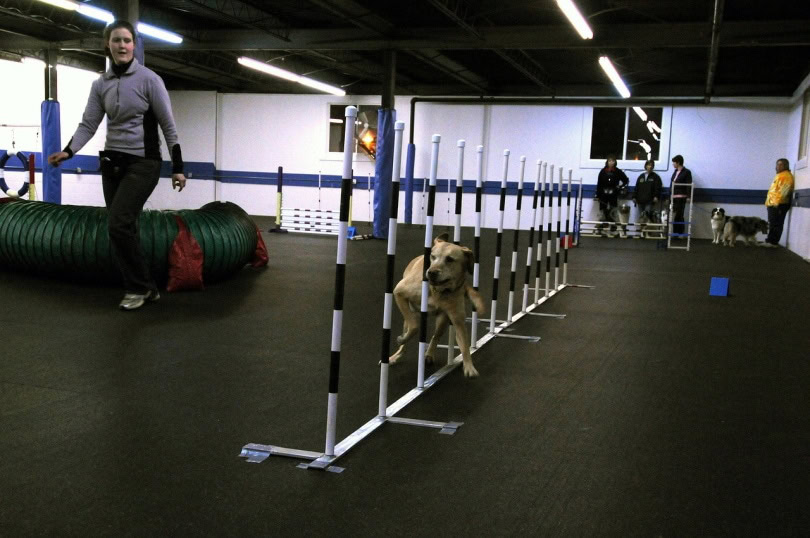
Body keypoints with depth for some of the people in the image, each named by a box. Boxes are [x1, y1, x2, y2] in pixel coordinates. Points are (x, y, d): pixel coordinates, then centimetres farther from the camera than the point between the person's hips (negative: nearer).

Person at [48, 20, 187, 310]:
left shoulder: (149, 79, -7)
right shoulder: (100, 84, 7)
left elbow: (168, 126, -6)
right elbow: (88, 124, 4)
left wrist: (178, 167, -8)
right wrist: (68, 151, -13)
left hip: (143, 162, -6)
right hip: (112, 163, 6)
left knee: (119, 224, -17)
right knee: (123, 229, 4)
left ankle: (138, 287, 0)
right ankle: (146, 288, 16)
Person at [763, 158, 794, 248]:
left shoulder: (786, 176, -11)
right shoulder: (780, 175, 22)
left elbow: (784, 191, -20)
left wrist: (777, 203, -24)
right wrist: (769, 202, 23)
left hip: (778, 205, -10)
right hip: (773, 204, 10)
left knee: (776, 224, -7)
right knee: (772, 224, 12)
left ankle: (773, 242, -6)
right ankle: (770, 241, 16)